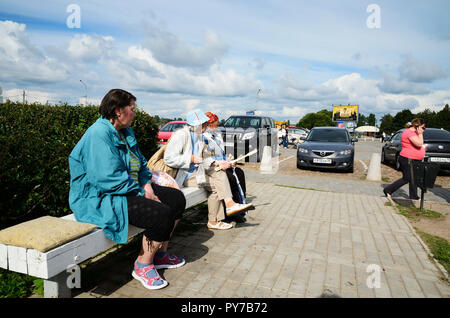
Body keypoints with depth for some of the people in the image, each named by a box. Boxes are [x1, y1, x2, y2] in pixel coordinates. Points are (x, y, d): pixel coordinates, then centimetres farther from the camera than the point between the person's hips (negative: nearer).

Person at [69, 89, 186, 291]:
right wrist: (142, 194, -19)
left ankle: (160, 254, 14)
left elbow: (140, 163, 19)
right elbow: (111, 179, -26)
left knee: (177, 198, 3)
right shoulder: (99, 134, -19)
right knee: (162, 214, -26)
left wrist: (146, 185, 0)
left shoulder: (125, 132, 13)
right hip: (102, 198, -10)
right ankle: (143, 266, -2)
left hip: (131, 189, 10)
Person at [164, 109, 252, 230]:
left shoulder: (199, 136, 12)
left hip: (196, 170, 9)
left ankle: (230, 204, -13)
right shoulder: (181, 135, -17)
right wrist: (192, 158, -21)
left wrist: (216, 163, 1)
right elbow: (169, 158, -24)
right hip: (183, 175, -9)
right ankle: (213, 222, -6)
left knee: (220, 173, -11)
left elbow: (202, 157, 18)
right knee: (215, 186, -15)